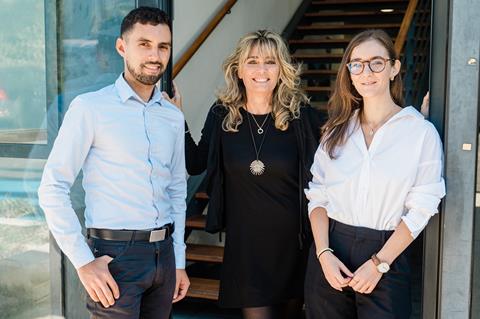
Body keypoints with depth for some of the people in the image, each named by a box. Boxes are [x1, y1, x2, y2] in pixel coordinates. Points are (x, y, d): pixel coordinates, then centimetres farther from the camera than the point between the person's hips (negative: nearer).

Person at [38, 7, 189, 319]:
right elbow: (53, 189, -10)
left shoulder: (174, 116, 8)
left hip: (164, 253, 5)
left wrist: (179, 261, 12)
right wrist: (83, 262, -13)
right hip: (116, 256, -5)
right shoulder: (90, 108, -9)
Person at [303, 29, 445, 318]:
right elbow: (317, 195, 3)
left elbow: (421, 208, -7)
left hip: (387, 253, -3)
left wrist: (379, 263, -11)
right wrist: (323, 253, -9)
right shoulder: (338, 128, 5)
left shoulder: (422, 132, -6)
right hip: (331, 250, 3)